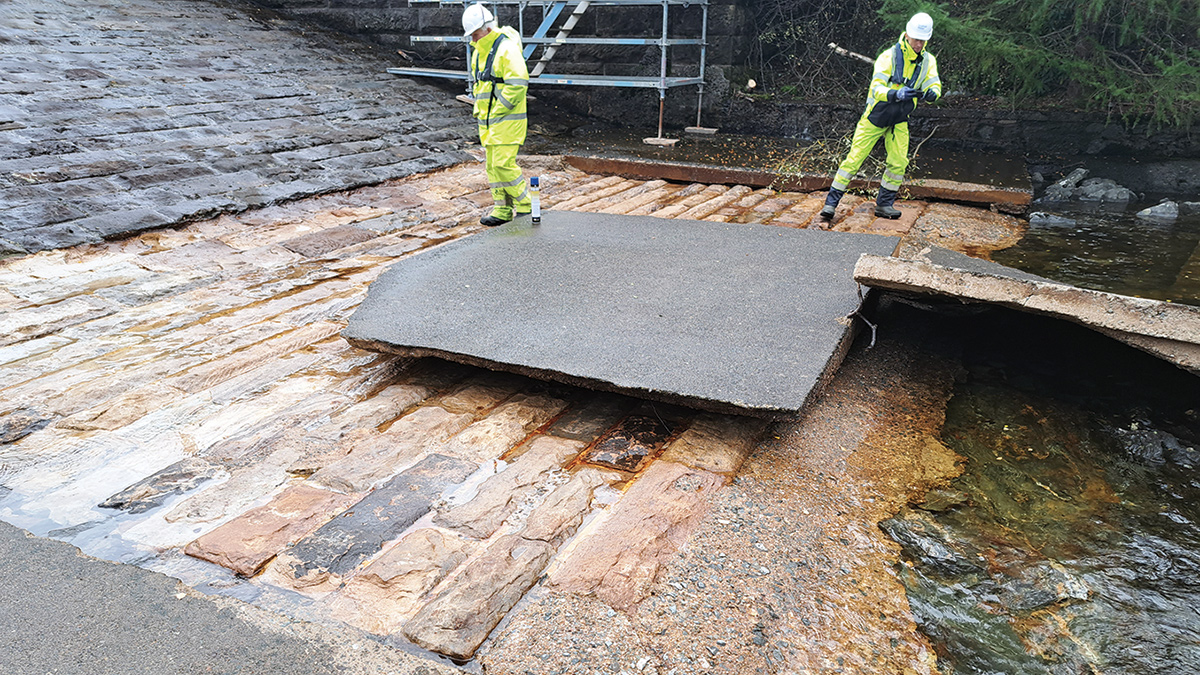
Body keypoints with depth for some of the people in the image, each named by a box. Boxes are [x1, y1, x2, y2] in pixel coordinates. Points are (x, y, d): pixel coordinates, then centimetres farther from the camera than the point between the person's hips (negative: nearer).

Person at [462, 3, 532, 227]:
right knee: (492, 166, 9)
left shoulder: (506, 49, -13)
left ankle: (526, 206, 0)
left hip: (506, 120, -9)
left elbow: (518, 84, -21)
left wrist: (499, 109, -18)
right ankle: (502, 210, 15)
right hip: (487, 121, 9)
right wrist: (479, 109, 14)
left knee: (503, 164, -13)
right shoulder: (478, 52, 16)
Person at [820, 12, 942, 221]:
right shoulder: (888, 57, -20)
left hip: (899, 121, 4)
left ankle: (884, 204, 8)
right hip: (874, 118, -4)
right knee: (854, 159, -6)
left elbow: (935, 86, -11)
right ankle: (831, 202, 0)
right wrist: (896, 94, -50)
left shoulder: (928, 61, -4)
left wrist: (931, 93, -36)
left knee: (899, 162, -7)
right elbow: (876, 89, -30)